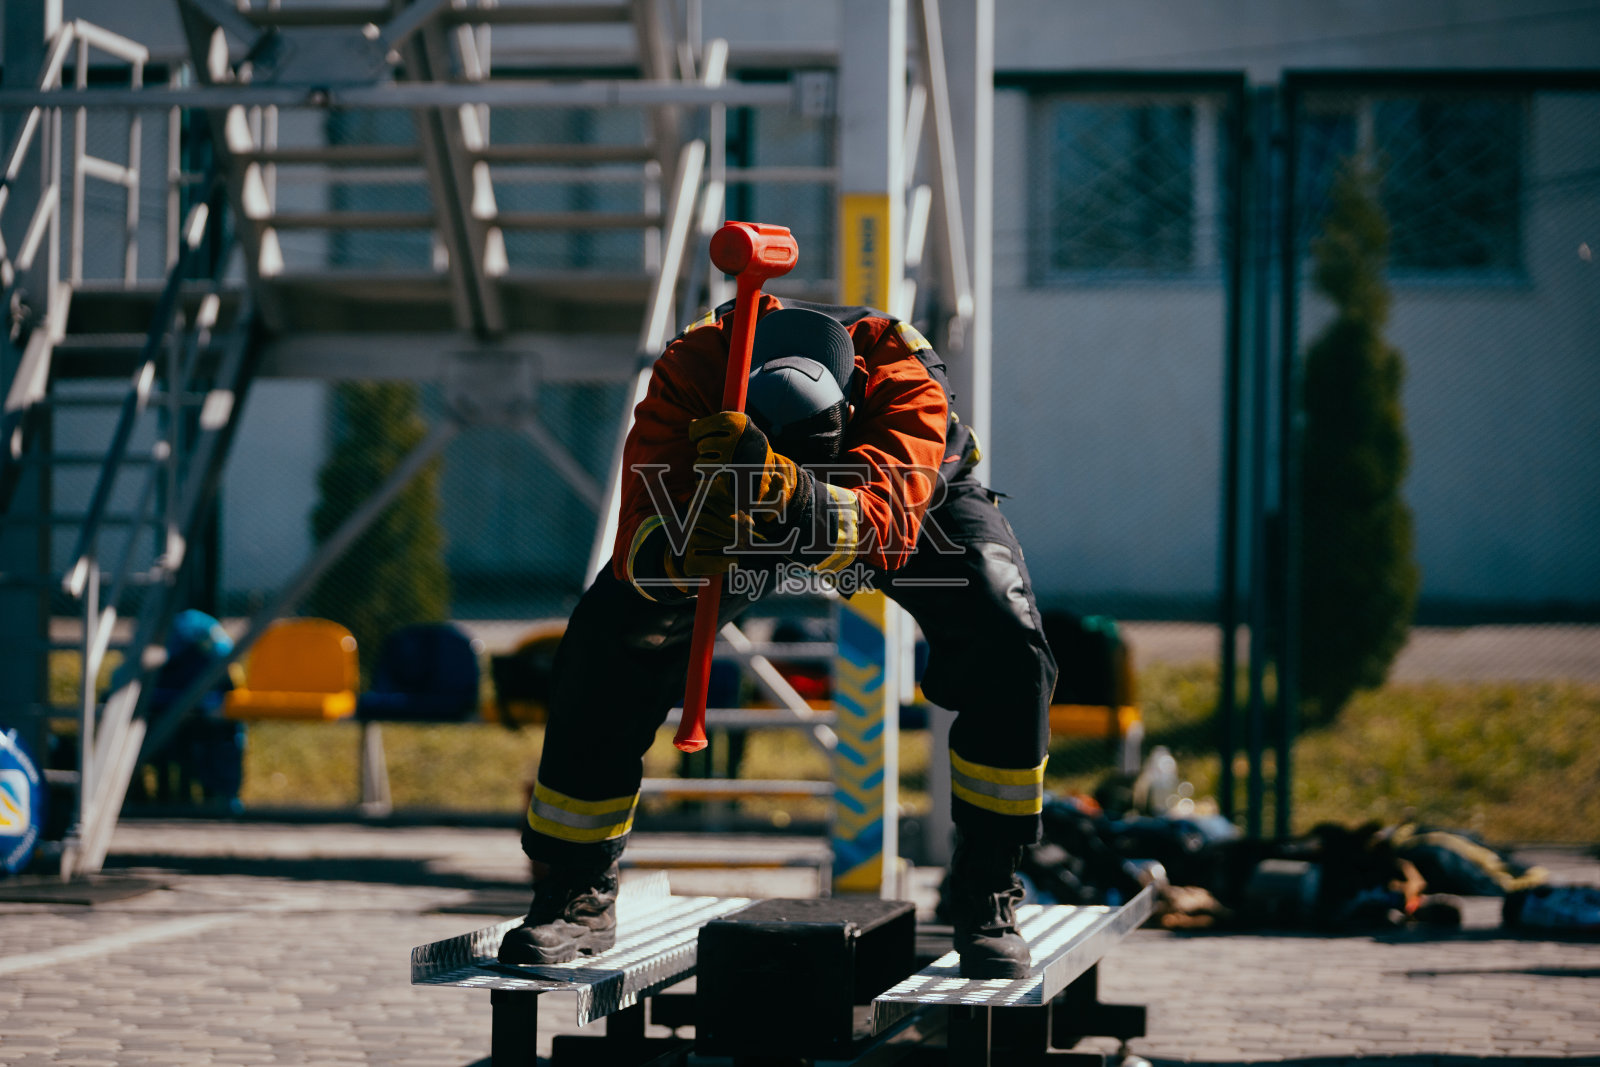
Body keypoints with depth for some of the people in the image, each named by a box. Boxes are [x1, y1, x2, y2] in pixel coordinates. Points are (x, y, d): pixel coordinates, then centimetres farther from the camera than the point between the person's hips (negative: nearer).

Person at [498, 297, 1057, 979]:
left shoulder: (902, 376, -42)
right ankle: (577, 896, -3)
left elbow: (883, 523, -56)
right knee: (607, 636, -20)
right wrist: (678, 552, -68)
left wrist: (786, 487, -75)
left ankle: (985, 897, -11)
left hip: (916, 495, -1)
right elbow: (641, 530, -45)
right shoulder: (693, 367, -38)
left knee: (1006, 639, -28)